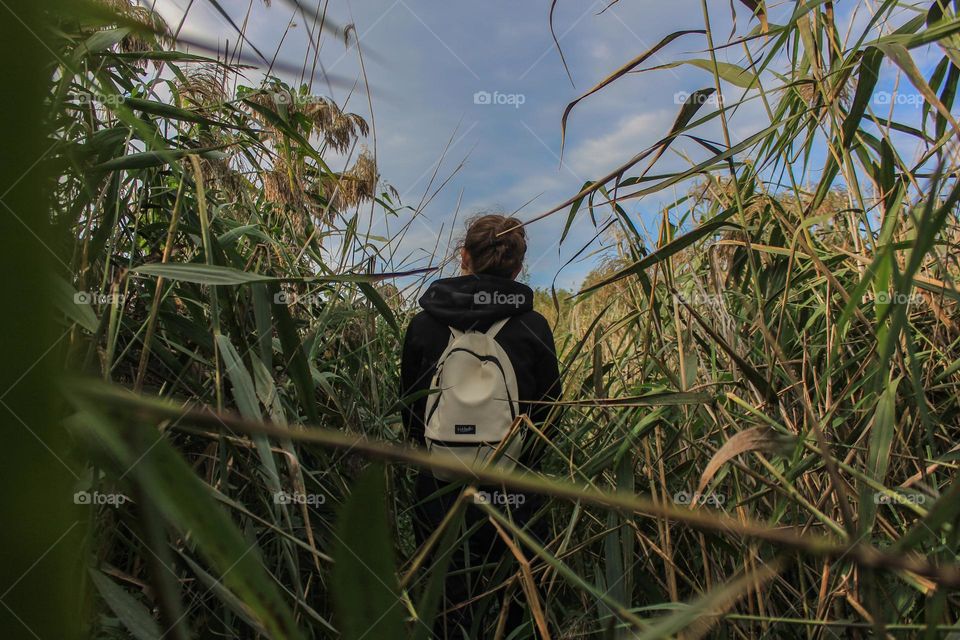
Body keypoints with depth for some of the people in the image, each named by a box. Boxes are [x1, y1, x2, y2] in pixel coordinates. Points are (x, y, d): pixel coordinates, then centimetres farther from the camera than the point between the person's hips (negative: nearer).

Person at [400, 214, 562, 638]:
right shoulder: (533, 328, -8)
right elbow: (548, 408, 1)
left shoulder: (423, 325, -5)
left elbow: (409, 407, 5)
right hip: (514, 496, -1)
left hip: (440, 492, 1)